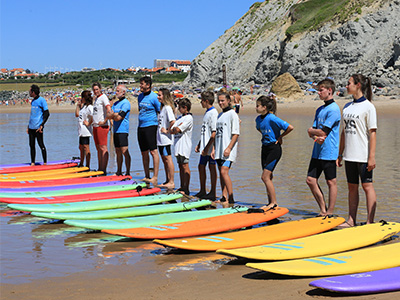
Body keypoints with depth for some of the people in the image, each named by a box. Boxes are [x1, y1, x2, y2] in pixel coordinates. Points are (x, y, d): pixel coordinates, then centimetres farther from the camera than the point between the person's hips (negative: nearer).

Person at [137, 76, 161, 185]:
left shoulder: (154, 97, -8)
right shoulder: (140, 97, 14)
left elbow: (160, 112, -6)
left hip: (151, 126, -8)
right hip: (141, 126, 8)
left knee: (153, 151, -11)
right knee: (144, 153, 11)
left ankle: (155, 177, -12)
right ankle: (147, 176, 19)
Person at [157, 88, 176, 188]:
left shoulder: (168, 108, -14)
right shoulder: (163, 107, 16)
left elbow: (173, 121, -26)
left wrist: (167, 131, -16)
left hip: (165, 139, -10)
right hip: (161, 139, 10)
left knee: (168, 159, -7)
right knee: (164, 159, 13)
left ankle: (171, 182, -3)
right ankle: (167, 181, 20)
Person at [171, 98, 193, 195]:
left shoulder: (189, 118, -10)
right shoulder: (180, 118, 19)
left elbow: (178, 130, -16)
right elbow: (172, 130, 15)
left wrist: (176, 129, 1)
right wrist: (175, 129, -4)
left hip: (184, 146, -9)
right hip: (178, 145, 9)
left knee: (185, 166, -7)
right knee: (180, 166, 11)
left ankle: (186, 189, -6)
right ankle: (182, 187, 17)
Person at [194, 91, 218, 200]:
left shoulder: (213, 113, -15)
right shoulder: (207, 112, 15)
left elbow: (214, 133, -20)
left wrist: (207, 148, -21)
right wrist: (199, 145, 22)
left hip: (211, 147, -9)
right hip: (205, 147, 9)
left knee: (212, 167, -2)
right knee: (201, 166, 13)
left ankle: (213, 193, 5)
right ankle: (202, 191, 22)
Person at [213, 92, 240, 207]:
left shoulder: (232, 114, -7)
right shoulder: (220, 115, 18)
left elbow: (236, 134, -12)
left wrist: (229, 148, -19)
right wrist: (214, 149, 16)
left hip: (228, 150, -8)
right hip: (219, 150, 8)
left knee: (224, 172, -17)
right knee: (221, 173, 7)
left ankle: (231, 199, -15)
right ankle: (224, 198, 12)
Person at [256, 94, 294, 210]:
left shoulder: (272, 119, -19)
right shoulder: (258, 119, 5)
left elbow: (290, 127, -23)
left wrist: (280, 137, -10)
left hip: (274, 149, -8)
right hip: (265, 148, 8)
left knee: (265, 176, -12)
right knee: (267, 177, 10)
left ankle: (274, 203, -4)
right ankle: (270, 203, 18)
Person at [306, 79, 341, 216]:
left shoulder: (333, 109, -11)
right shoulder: (319, 110, 16)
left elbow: (323, 132, -16)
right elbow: (312, 132, 11)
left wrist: (311, 131, 2)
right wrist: (316, 137, -12)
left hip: (328, 152, -8)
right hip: (317, 151, 9)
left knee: (331, 182, 2)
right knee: (311, 180, 7)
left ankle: (330, 213, 10)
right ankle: (323, 210, 17)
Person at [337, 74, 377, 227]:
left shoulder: (368, 106, -7)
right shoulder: (347, 107, 12)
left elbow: (372, 133, -11)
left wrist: (372, 157, -15)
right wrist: (340, 154, 15)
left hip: (363, 155, -7)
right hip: (349, 155, 7)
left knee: (367, 185, -2)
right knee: (352, 187, 10)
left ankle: (370, 222, 1)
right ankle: (351, 220, 15)